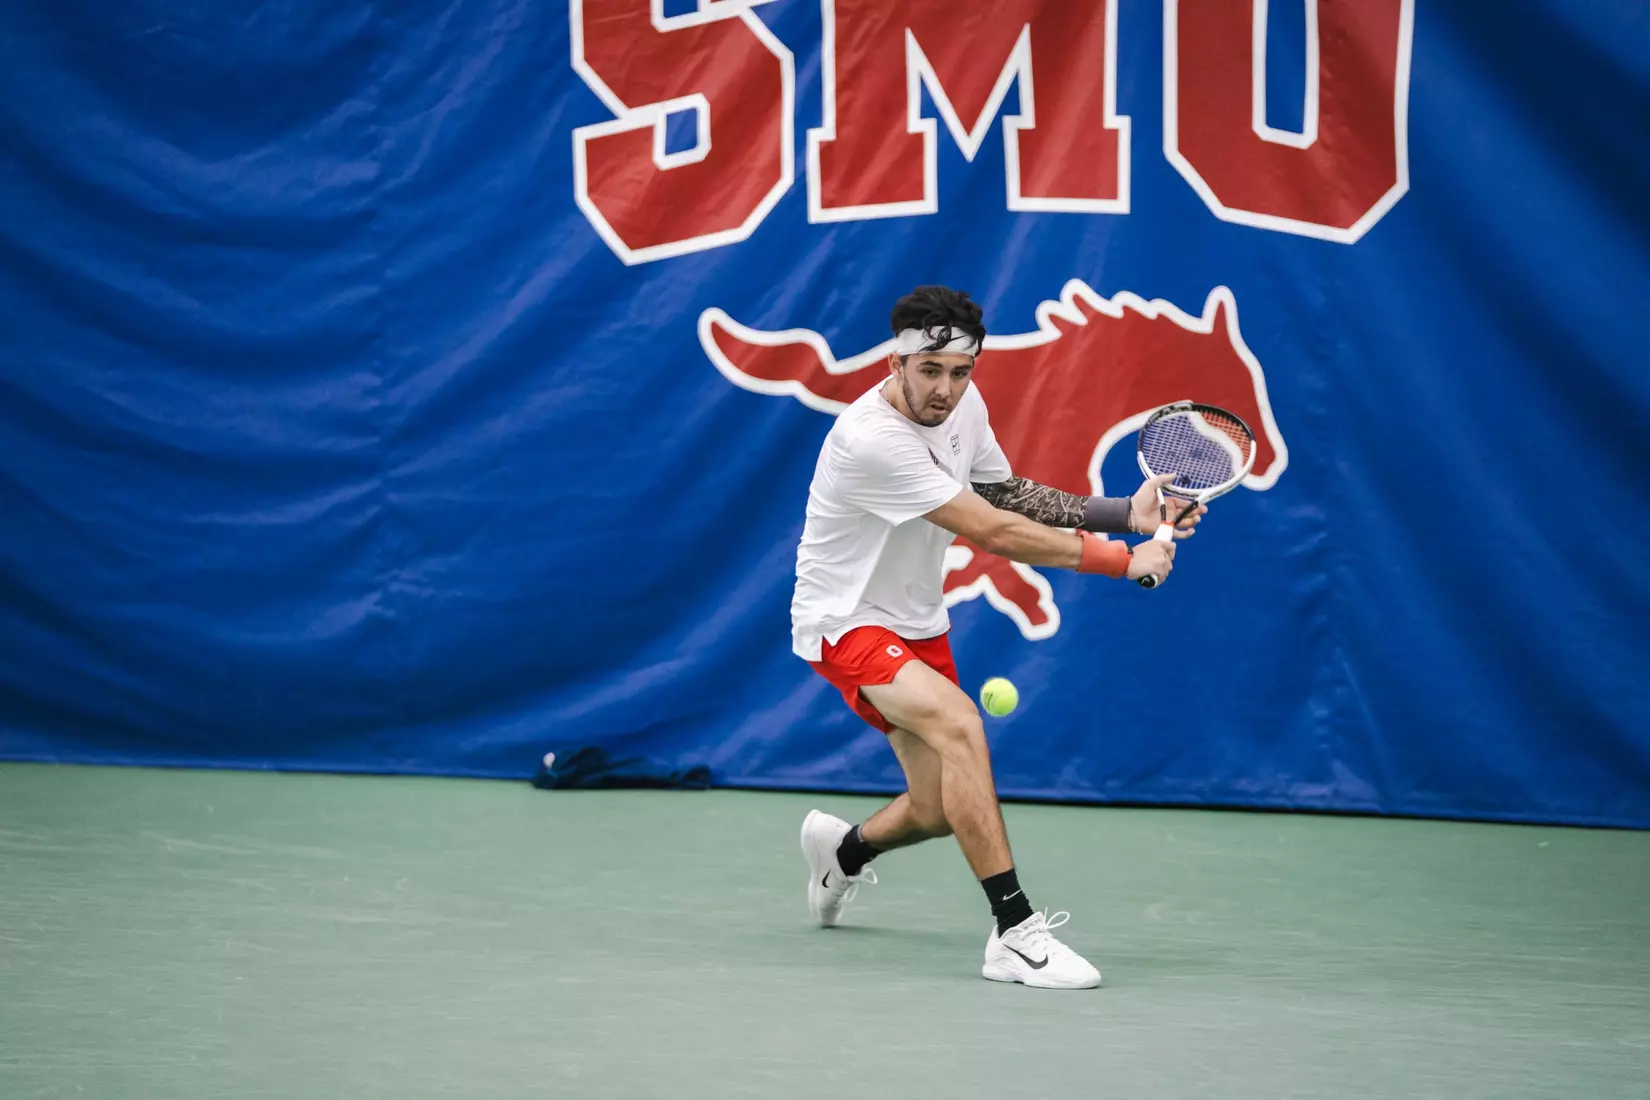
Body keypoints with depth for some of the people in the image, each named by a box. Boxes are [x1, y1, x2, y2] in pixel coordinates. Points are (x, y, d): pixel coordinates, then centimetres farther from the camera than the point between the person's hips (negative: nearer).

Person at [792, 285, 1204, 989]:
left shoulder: (963, 404, -4)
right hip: (844, 622, -8)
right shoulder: (871, 440, -30)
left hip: (916, 624, 8)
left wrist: (1122, 513, -2)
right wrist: (1124, 559, -23)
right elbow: (995, 534, -29)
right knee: (957, 721, -33)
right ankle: (1014, 932, -33)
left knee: (941, 811, 9)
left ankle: (843, 850, 44)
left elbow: (1008, 496, 12)